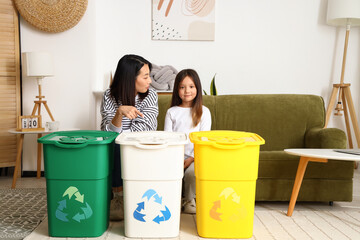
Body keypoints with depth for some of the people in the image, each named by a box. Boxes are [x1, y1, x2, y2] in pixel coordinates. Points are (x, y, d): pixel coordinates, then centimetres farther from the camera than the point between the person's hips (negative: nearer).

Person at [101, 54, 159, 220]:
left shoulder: (150, 96, -3)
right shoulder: (110, 96, -6)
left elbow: (142, 130, -10)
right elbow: (110, 132, -15)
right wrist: (120, 112, -32)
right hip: (116, 152, -1)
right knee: (115, 145, -31)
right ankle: (118, 195, -21)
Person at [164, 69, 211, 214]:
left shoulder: (203, 112, 9)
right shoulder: (172, 112, 12)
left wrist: (191, 158, -11)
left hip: (194, 156, -1)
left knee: (193, 171, -31)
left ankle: (189, 200, -2)